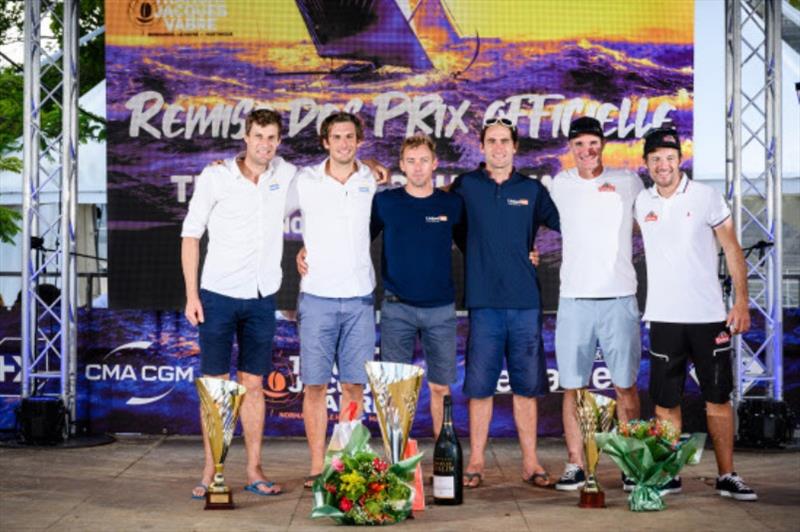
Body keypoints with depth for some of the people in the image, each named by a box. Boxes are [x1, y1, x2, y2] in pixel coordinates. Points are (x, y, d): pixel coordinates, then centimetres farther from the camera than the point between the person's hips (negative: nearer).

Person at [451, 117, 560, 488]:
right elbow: (455, 232, 15)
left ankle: (530, 462, 12)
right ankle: (476, 461, 11)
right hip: (483, 300, -1)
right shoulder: (465, 186, 6)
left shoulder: (531, 189, 10)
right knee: (479, 385, 1)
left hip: (525, 300, 1)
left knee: (526, 385, 5)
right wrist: (482, 260, 10)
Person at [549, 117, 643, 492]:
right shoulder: (560, 185, 7)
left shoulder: (627, 182, 4)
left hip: (619, 297, -1)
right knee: (573, 387, 1)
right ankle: (575, 465, 8)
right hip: (574, 298, 1)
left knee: (625, 386, 3)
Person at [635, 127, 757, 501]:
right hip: (664, 317, 2)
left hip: (708, 316, -2)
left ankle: (727, 476, 11)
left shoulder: (705, 197, -2)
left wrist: (741, 301, -7)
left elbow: (732, 249, 0)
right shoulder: (641, 202, 5)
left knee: (718, 398, 4)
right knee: (665, 402, 4)